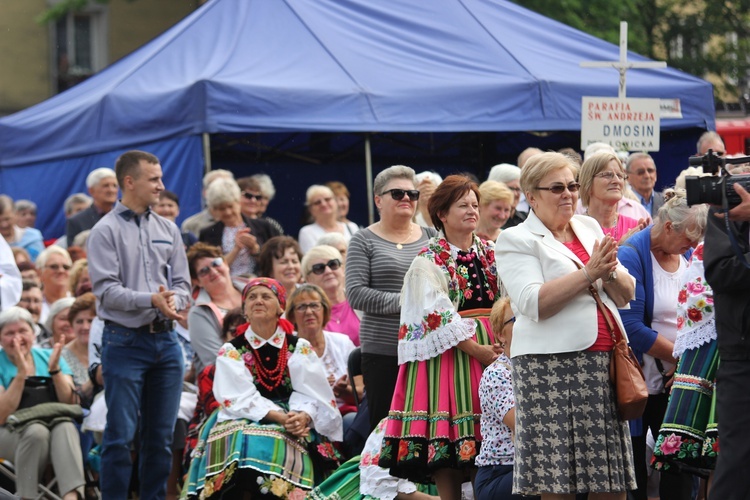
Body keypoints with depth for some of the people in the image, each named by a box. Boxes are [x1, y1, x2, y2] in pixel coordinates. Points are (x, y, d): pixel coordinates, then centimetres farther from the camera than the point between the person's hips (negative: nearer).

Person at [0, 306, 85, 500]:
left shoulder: (49, 357, 7)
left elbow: (71, 404, -2)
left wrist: (54, 370, -15)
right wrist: (21, 374, -19)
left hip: (53, 425, 3)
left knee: (65, 427, -32)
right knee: (36, 431, -36)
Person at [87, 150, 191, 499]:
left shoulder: (167, 230, 12)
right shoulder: (106, 231, -4)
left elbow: (182, 283, 11)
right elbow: (107, 289, -12)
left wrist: (173, 302, -11)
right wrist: (151, 300, -23)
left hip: (165, 340, 5)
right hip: (125, 342, -5)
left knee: (161, 435, 9)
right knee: (120, 435, -5)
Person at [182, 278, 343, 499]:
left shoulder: (300, 348, 11)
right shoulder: (231, 351, 8)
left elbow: (312, 392, 0)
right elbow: (241, 398, -5)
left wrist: (304, 416, -23)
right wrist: (280, 417, -20)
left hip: (294, 421, 0)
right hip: (244, 421, 0)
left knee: (278, 446, -33)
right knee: (248, 443, -34)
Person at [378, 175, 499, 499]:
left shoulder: (490, 252, 14)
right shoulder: (430, 260, -2)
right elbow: (437, 314, -11)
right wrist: (476, 349, -15)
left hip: (494, 344, 5)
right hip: (449, 349, -5)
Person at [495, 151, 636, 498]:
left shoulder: (590, 229, 17)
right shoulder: (515, 241, 0)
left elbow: (626, 295, 15)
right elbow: (534, 304, -14)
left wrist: (609, 273, -6)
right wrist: (588, 273, -14)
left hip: (604, 364, 6)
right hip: (553, 366, -6)